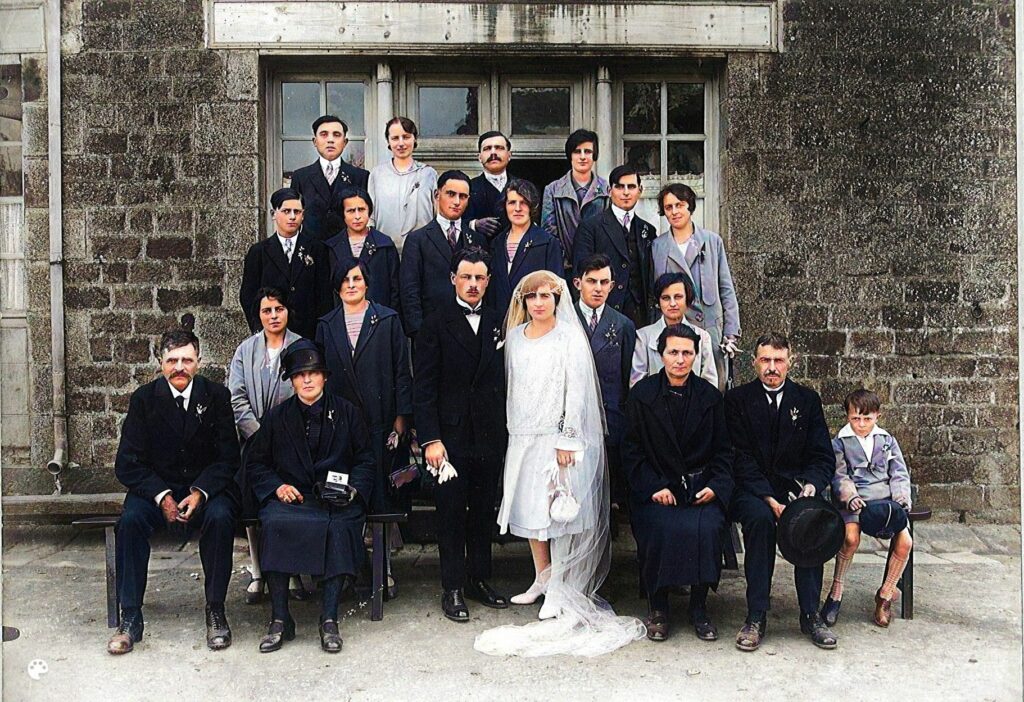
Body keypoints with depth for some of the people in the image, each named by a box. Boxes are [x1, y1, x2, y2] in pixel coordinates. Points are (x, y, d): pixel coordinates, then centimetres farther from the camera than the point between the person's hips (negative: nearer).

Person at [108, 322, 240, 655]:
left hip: (207, 487, -1)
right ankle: (130, 617, -18)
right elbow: (127, 464, -3)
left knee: (219, 517, -32)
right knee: (130, 520, -28)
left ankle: (215, 611, -18)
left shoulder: (216, 396, -2)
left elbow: (228, 458, -4)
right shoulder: (144, 398, -1)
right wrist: (161, 496, -19)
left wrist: (200, 493, -20)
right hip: (156, 488, 1)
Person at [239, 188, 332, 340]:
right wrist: (259, 330, -1)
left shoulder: (316, 249, 8)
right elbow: (247, 296, 9)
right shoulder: (258, 252, 9)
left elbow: (324, 294, 5)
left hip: (309, 333, 0)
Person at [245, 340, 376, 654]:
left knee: (341, 526, -34)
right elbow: (256, 464, 17)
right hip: (290, 497, 1)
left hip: (337, 498, -1)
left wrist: (353, 489, -6)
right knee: (275, 523, -32)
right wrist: (277, 486, -3)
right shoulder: (277, 417, 14)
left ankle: (329, 619, -28)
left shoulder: (346, 412, 11)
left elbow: (366, 460, 13)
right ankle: (280, 620, -24)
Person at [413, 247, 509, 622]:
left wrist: (506, 429, 5)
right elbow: (424, 387, -7)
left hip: (490, 436, 4)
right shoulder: (436, 324, -4)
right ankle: (452, 588, 15)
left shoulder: (497, 324, 9)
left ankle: (479, 579, 26)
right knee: (451, 513, 4)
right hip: (451, 436, -4)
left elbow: (503, 382, 10)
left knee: (483, 510, 13)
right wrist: (430, 439, -14)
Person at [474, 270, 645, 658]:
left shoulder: (569, 338, -6)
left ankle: (561, 593, 7)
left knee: (557, 510, -4)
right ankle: (541, 580, 25)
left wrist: (566, 439, -14)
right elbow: (512, 387, 14)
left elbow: (577, 392, -10)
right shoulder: (515, 337, 9)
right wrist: (515, 430, 11)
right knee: (528, 508, 10)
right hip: (523, 436, 5)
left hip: (559, 435, -5)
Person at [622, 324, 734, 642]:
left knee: (706, 528, -28)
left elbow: (724, 449, 10)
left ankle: (699, 607, -5)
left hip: (701, 486, 1)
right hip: (656, 487, -1)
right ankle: (657, 607, -6)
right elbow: (632, 449, 1)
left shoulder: (710, 396, 8)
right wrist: (654, 487, -11)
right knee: (662, 529, -29)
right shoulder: (642, 394, 4)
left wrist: (715, 485, -6)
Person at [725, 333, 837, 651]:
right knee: (759, 517, -34)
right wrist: (768, 498, -19)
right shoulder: (738, 399, 3)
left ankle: (810, 614, -19)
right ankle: (756, 617, -26)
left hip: (795, 486, 2)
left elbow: (823, 457, 6)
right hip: (752, 490, -2)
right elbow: (741, 457, -6)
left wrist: (811, 484, -16)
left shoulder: (807, 399, 11)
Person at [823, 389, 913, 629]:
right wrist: (850, 497, -19)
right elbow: (839, 476, 0)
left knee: (905, 541, -21)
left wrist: (902, 498, -6)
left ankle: (885, 595, -2)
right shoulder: (840, 443, 10)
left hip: (885, 500, 3)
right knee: (851, 537, -32)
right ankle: (836, 592, -15)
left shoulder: (887, 440, 18)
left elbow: (900, 474, 13)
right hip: (853, 501, -3)